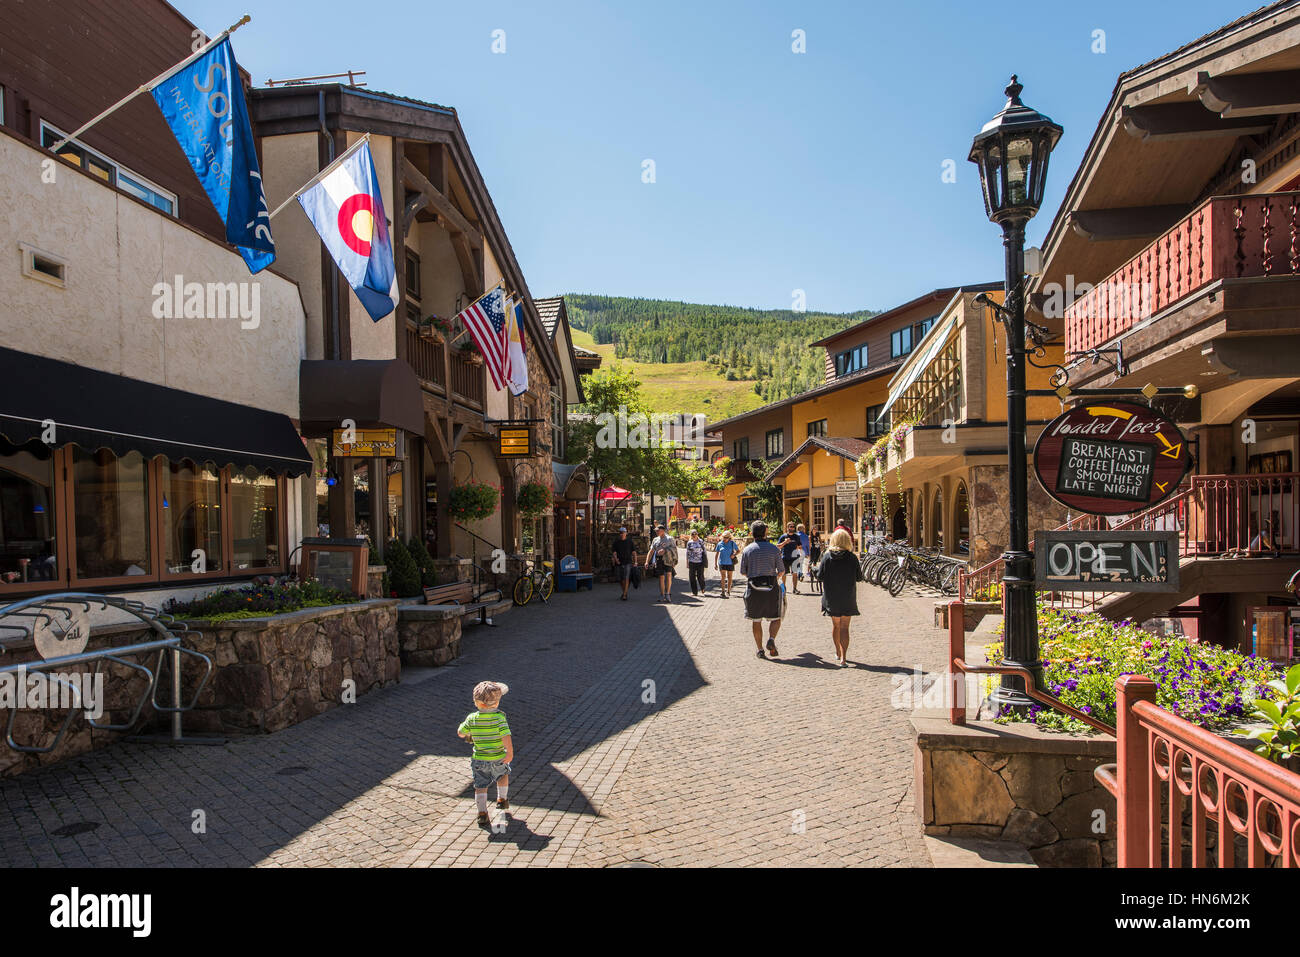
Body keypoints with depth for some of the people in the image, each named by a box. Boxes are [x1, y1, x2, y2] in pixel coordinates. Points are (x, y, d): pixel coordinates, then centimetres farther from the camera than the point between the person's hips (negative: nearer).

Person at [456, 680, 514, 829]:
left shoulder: (472, 718, -10)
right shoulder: (499, 717, -18)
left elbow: (460, 732, 5)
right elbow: (506, 736, -28)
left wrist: (468, 736, 24)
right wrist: (510, 753, -24)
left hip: (479, 760, 1)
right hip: (498, 758, 0)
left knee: (480, 786, 10)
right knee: (503, 774, 30)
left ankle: (482, 814, 0)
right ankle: (502, 799, 37)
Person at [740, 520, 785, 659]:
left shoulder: (747, 550, 1)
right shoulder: (774, 549, -1)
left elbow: (743, 571, 4)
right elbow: (781, 569, 1)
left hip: (754, 589, 1)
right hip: (771, 587, -1)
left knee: (756, 621, 10)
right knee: (775, 618, 11)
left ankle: (760, 649, 9)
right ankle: (771, 639, -13)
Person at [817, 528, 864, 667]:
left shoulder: (827, 556, -8)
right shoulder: (852, 558, -10)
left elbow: (820, 575, -6)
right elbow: (859, 577, -4)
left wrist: (817, 568, 14)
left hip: (831, 597, 2)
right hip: (847, 598, -2)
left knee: (835, 625, 18)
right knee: (844, 627, 1)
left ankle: (838, 652, 34)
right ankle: (843, 657, -7)